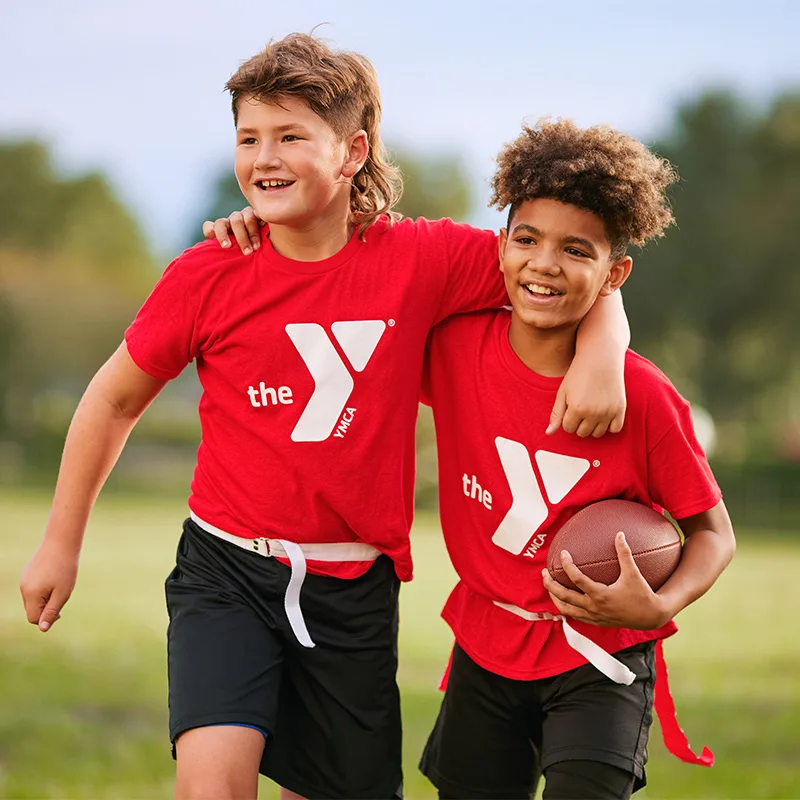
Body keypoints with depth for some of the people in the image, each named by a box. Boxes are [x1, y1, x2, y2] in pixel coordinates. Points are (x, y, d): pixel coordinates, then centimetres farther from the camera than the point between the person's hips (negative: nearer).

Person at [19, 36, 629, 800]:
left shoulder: (421, 259, -7)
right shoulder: (207, 276, -7)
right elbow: (115, 399, 7)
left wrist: (599, 357, -19)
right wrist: (61, 543, 11)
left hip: (354, 589, 2)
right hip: (227, 571, -2)